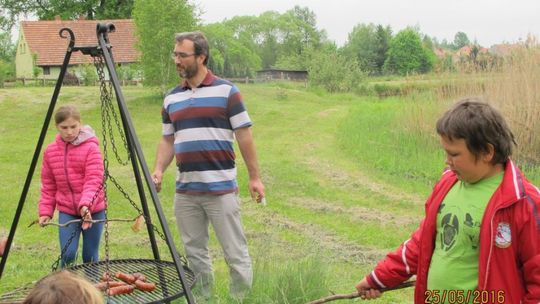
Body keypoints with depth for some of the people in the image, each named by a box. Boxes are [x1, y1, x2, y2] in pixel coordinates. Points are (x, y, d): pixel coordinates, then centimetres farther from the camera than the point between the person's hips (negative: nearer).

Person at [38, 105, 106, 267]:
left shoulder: (91, 147, -10)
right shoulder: (50, 151, 3)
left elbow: (94, 180, -18)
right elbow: (48, 185, 10)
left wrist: (85, 204, -31)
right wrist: (45, 211, 3)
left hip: (93, 209, -2)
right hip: (67, 211, 2)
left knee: (90, 257, 4)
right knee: (68, 254, -10)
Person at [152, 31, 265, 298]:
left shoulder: (226, 91, -4)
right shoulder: (171, 98, 11)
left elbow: (244, 135, -3)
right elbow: (168, 139, 16)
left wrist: (254, 177, -5)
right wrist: (159, 171, -1)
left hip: (221, 188, -5)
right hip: (185, 191, 5)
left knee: (235, 254, 0)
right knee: (195, 254, 13)